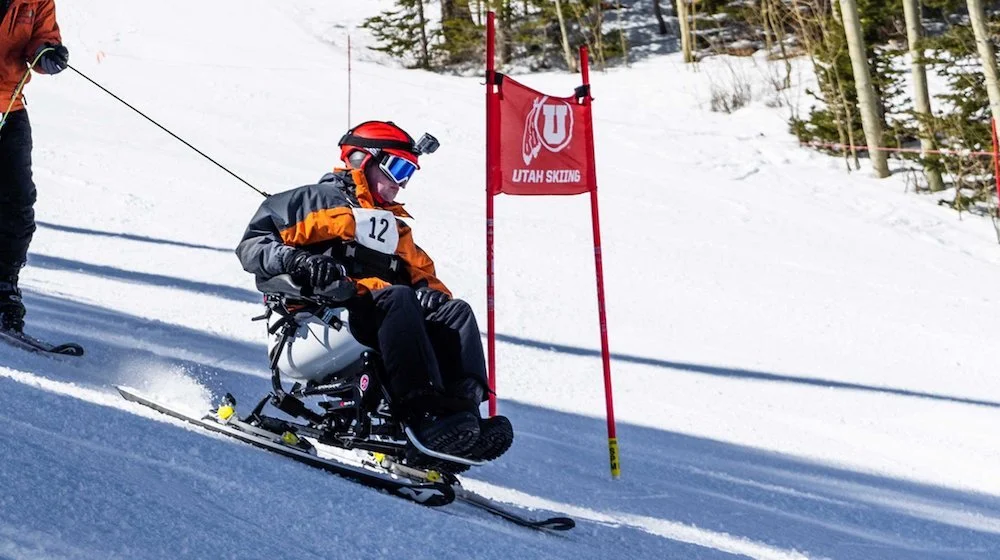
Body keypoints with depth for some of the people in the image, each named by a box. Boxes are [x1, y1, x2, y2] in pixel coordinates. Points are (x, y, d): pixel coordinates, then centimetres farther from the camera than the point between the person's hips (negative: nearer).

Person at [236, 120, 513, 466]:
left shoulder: (395, 227, 35)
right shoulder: (321, 200, 14)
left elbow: (421, 273, 27)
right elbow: (254, 245, 4)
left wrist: (431, 291, 1)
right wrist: (296, 261, -17)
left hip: (389, 318, 6)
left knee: (456, 312, -18)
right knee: (398, 298, -34)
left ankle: (464, 409, -41)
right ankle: (425, 412, -50)